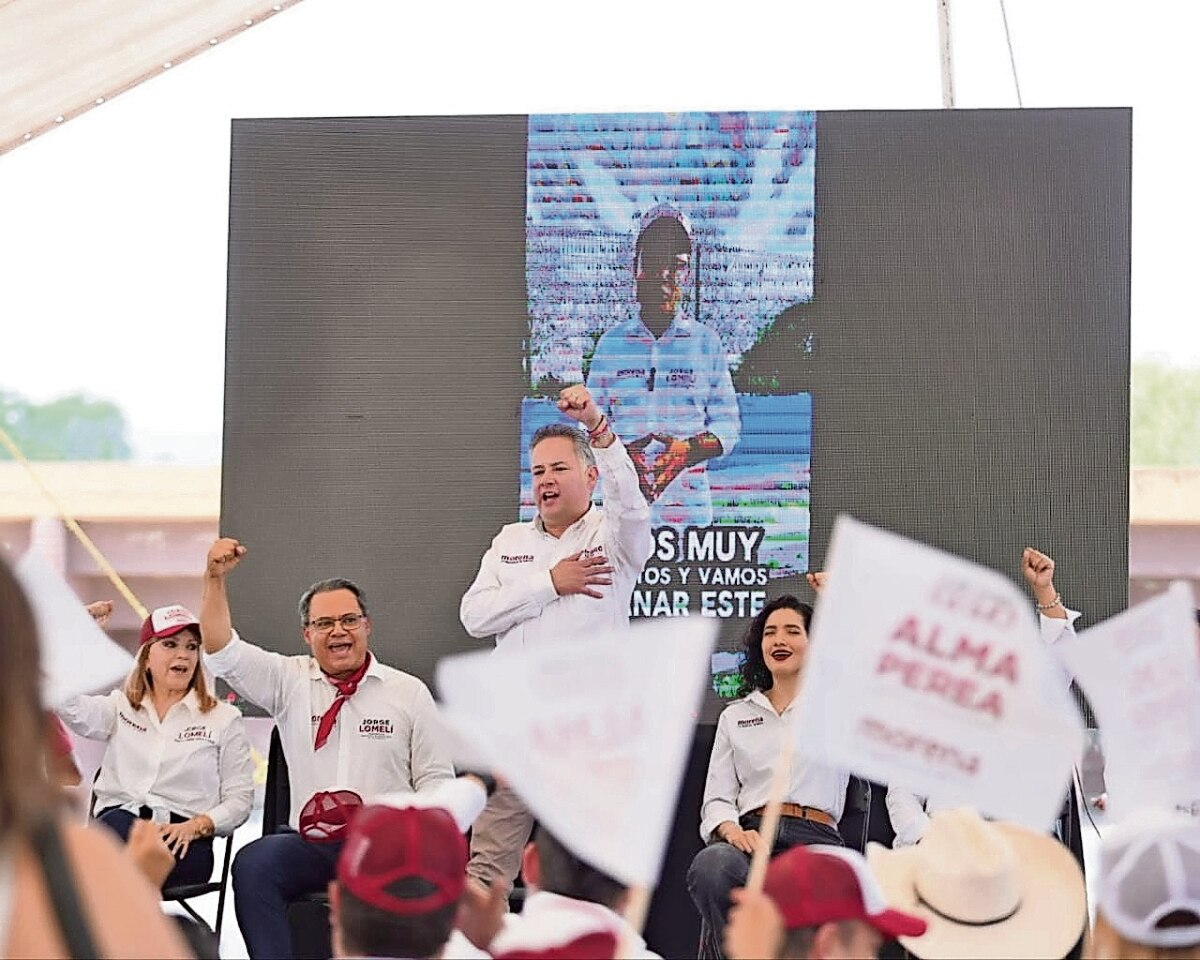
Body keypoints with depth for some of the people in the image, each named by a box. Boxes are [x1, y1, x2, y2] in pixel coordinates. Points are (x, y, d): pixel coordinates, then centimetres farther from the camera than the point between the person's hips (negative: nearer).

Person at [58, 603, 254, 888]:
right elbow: (70, 708, -1)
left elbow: (240, 799, 10)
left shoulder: (224, 718, 15)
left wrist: (195, 826, -9)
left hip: (181, 843, -2)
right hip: (118, 819, 2)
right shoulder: (121, 707, 21)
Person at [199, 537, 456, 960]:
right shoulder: (290, 681, 12)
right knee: (252, 863, -30)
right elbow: (222, 652, 2)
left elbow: (435, 778, 8)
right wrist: (215, 579, -10)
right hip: (309, 842, 2)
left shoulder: (409, 692, 9)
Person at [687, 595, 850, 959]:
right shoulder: (735, 716, 26)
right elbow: (716, 800, 18)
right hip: (753, 836, 2)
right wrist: (730, 829, -8)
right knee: (710, 867, -37)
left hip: (816, 838, -2)